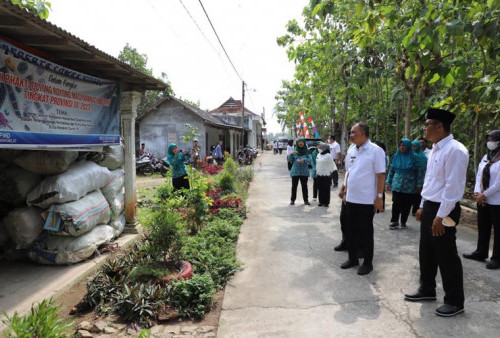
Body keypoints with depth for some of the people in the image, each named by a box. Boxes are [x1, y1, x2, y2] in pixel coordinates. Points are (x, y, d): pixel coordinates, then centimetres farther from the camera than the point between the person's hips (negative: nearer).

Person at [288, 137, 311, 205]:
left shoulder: (306, 151, 3)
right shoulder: (295, 151, 2)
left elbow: (309, 159, -4)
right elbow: (289, 160, -1)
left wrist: (304, 160, -24)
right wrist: (291, 154, -20)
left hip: (304, 171, 0)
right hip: (295, 171, 0)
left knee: (304, 186, 5)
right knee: (294, 186, 2)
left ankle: (306, 200, 13)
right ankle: (292, 200, 11)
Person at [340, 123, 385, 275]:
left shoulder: (375, 150, -12)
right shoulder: (352, 151, 9)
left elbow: (381, 175, -13)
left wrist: (379, 197, -16)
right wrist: (346, 191, 14)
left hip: (367, 200, -7)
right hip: (351, 199, 7)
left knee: (366, 232, 5)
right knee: (351, 230, 15)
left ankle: (367, 262, 21)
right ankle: (353, 258, 30)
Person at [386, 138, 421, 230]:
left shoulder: (414, 157, -2)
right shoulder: (396, 156, 5)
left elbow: (418, 172, -1)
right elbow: (391, 170, 10)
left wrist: (419, 185, -3)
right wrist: (388, 182, 8)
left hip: (409, 187, -1)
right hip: (397, 185, 1)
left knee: (406, 205, 6)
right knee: (396, 204, -3)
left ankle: (403, 222, 21)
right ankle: (394, 221, 9)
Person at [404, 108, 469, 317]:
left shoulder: (455, 150, -19)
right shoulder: (435, 150, 10)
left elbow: (453, 187, -22)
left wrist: (440, 217, -21)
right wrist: (423, 207, 17)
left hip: (443, 211, -9)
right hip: (429, 207, 9)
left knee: (446, 257, 4)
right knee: (426, 252, 18)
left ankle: (455, 301, 22)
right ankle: (427, 290, 36)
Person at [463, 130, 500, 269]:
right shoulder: (486, 157, 10)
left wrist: (484, 195, -11)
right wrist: (477, 193, -4)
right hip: (482, 200, 7)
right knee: (482, 228, 14)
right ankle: (481, 253, 25)